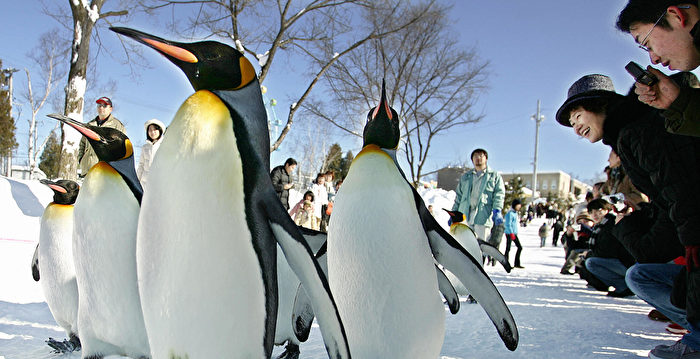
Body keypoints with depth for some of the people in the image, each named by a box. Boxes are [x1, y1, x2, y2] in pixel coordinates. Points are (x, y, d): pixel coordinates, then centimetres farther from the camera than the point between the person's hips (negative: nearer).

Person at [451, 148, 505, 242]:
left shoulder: (495, 176, 13)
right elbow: (459, 196, 24)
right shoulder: (465, 176, 24)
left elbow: (499, 194, 1)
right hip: (464, 216, 3)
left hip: (483, 217, -3)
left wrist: (497, 211, -15)